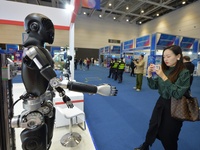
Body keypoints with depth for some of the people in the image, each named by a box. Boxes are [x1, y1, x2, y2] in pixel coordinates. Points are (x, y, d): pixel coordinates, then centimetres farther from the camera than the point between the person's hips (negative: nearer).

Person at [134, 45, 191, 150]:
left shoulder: (184, 73, -17)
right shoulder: (164, 70, -2)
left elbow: (177, 94, -24)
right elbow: (154, 86, 0)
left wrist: (163, 77, -30)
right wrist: (149, 75, -17)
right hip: (161, 103, 6)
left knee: (169, 135, 14)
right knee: (153, 127, 21)